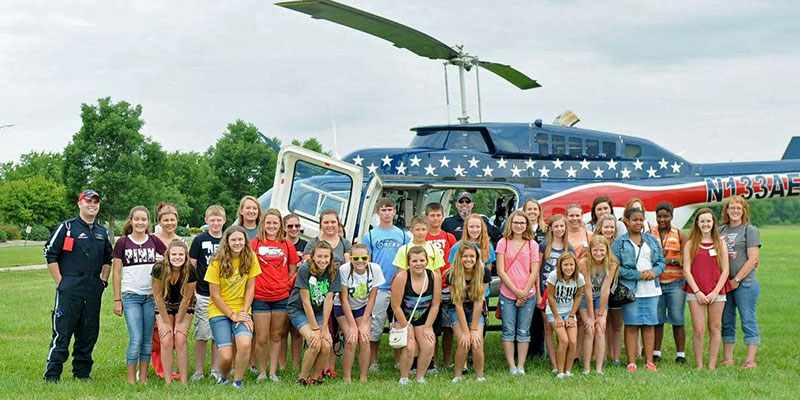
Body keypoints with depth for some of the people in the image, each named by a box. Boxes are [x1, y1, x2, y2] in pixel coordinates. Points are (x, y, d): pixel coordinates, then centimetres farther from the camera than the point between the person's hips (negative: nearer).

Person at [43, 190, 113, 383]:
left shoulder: (102, 232, 16)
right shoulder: (66, 227, -2)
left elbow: (108, 259, 27)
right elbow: (51, 255, -4)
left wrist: (103, 280, 15)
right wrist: (60, 282, -8)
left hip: (93, 291, 6)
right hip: (69, 288, -6)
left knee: (89, 334, 9)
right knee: (62, 332, -7)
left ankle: (82, 372, 19)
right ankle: (52, 374, -2)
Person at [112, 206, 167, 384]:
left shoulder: (154, 241, 5)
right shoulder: (122, 242, 0)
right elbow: (116, 272, 3)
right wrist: (117, 300, 0)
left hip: (151, 296, 3)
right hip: (131, 296, -3)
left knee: (148, 339, 5)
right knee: (136, 339, -9)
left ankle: (143, 378, 14)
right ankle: (131, 379, 1)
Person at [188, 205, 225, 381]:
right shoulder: (200, 240, 0)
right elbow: (192, 266, 1)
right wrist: (192, 291, -6)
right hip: (203, 294, -2)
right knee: (201, 334, 0)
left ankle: (215, 370, 13)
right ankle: (199, 370, 7)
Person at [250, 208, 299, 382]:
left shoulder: (287, 245, 7)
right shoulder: (255, 244, 0)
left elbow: (293, 271, 13)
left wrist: (288, 286, 3)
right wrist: (251, 287, -4)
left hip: (282, 297, 2)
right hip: (260, 297, -2)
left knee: (276, 336, 8)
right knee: (261, 338, -1)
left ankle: (273, 372, 16)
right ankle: (261, 372, 12)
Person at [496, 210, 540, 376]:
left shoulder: (532, 244, 6)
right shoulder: (503, 243, 3)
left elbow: (534, 272, 2)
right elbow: (500, 271, -2)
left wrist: (525, 292, -8)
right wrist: (516, 291, -8)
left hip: (528, 294, 1)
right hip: (507, 294, -1)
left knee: (524, 331, 3)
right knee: (508, 331, -1)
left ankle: (521, 366, 8)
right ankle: (512, 366, 4)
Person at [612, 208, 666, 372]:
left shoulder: (652, 240, 13)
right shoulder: (620, 242, -1)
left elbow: (661, 261, 14)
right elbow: (616, 267, -8)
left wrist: (654, 271, -8)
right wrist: (639, 275, -13)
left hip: (651, 289, 4)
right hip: (630, 289, -4)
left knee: (650, 324, 5)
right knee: (631, 325, -3)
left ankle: (649, 361, 11)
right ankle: (631, 362, 1)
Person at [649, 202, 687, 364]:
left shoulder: (679, 235, 6)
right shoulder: (649, 234, 8)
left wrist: (670, 260, -13)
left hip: (675, 283, -1)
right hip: (655, 282, 1)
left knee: (677, 319, -1)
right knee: (656, 319, 3)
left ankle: (681, 354, 6)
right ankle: (656, 353, 13)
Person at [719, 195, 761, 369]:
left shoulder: (750, 230, -2)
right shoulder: (721, 231, 13)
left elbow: (752, 259, -9)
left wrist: (737, 279, -11)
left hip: (745, 283, -5)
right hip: (724, 283, 6)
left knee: (748, 321, -2)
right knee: (726, 321, 9)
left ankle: (750, 360, 1)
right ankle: (727, 358, 16)